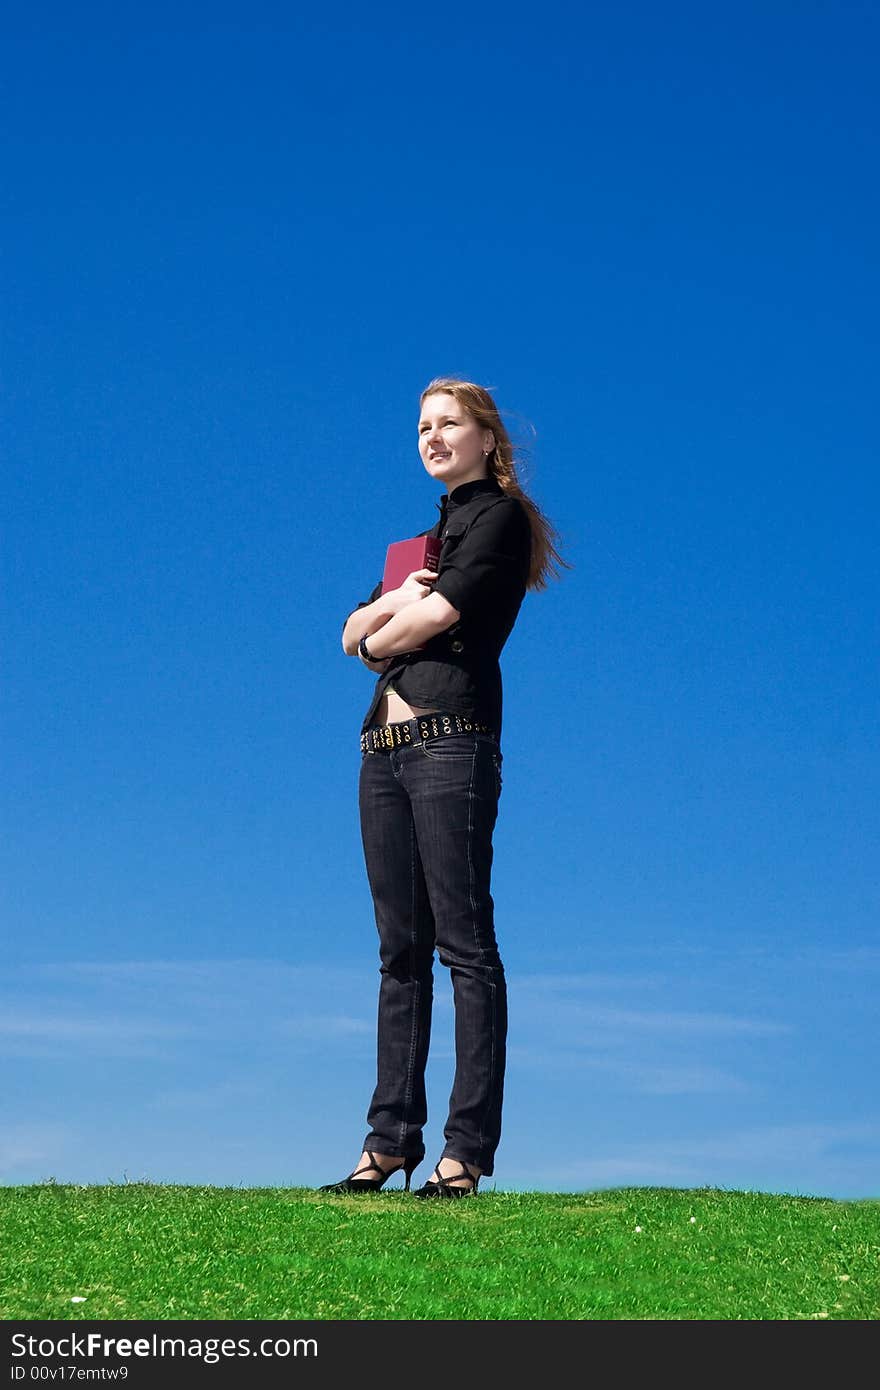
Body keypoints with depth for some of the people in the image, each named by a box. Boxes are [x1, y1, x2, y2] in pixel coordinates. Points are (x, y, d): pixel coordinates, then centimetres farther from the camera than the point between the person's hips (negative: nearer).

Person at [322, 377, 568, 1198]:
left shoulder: (500, 516, 1)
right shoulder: (422, 538, 26)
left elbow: (436, 617, -11)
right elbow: (353, 634, 17)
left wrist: (380, 638, 7)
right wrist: (394, 601, -3)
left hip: (451, 740, -8)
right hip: (384, 748, 8)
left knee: (464, 946, -9)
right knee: (400, 950, 6)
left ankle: (469, 1150, -8)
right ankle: (391, 1139, 9)